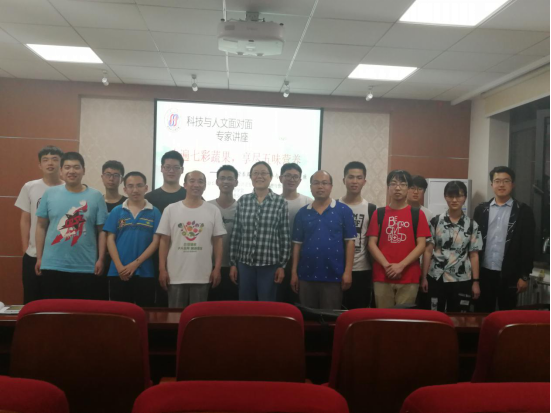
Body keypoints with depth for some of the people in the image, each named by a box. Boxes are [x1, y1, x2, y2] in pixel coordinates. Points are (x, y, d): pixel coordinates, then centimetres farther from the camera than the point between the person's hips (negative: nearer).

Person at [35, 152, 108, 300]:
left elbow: (102, 231, -1)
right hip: (52, 266, 1)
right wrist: (39, 257, 4)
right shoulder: (50, 194, 3)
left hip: (85, 267, -1)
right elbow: (41, 226, 6)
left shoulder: (95, 196, -1)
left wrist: (100, 259, -5)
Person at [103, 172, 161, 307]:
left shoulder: (154, 212, 3)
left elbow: (155, 241, -2)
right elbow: (110, 239, 3)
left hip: (145, 272, -1)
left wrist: (136, 263, -10)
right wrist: (119, 266, -8)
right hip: (118, 272, 1)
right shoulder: (117, 211, 6)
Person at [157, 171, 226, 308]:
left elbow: (218, 241, 4)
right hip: (175, 275, 0)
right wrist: (162, 269, -2)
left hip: (202, 276, 0)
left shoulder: (213, 211, 2)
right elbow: (164, 241, 3)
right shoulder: (171, 209, 2)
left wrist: (217, 268, -2)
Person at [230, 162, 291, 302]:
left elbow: (285, 236, -2)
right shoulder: (243, 201, 4)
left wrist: (282, 265, -4)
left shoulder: (280, 202, -3)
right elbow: (236, 233, 7)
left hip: (269, 264, -2)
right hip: (245, 263, 3)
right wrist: (233, 263, 5)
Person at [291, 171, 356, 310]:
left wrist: (348, 272, -8)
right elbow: (297, 244, 9)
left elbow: (350, 241, -2)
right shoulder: (302, 213, 7)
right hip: (306, 275, 3)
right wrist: (294, 272, 5)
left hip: (333, 276, -3)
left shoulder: (344, 211, -1)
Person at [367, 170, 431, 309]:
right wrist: (386, 265, -12)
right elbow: (372, 243, 3)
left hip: (409, 277, -1)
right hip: (382, 276, 1)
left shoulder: (417, 214, 6)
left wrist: (401, 265, -12)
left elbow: (421, 245, -1)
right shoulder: (379, 213, 8)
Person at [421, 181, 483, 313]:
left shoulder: (472, 225, 3)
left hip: (462, 280, 0)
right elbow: (428, 251, 1)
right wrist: (424, 277, -2)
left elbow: (474, 255, 4)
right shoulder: (436, 221, 1)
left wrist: (476, 282, 0)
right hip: (436, 278, 0)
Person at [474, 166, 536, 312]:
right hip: (484, 272, 2)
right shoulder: (481, 210, 6)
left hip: (510, 275, -2)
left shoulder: (524, 211, -1)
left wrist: (525, 276, -6)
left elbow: (529, 246, -3)